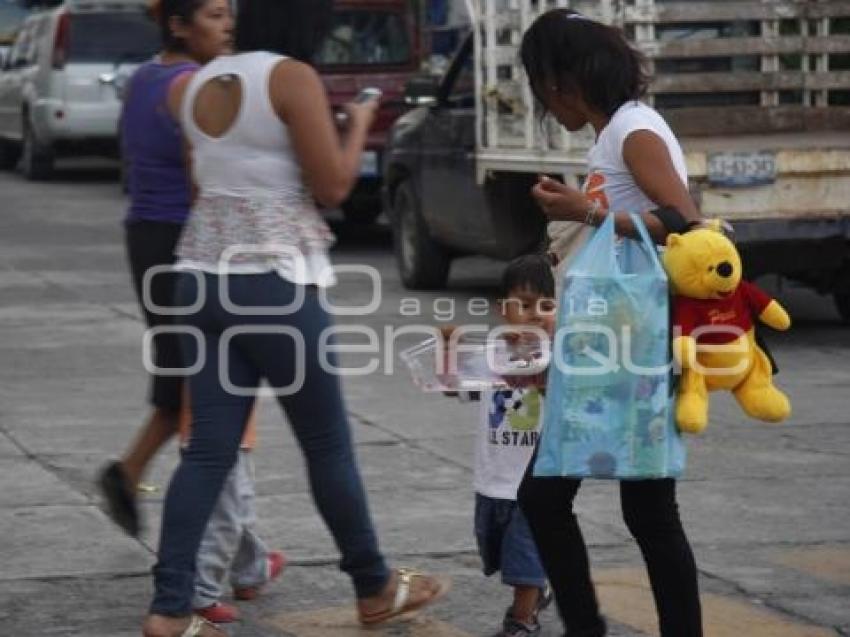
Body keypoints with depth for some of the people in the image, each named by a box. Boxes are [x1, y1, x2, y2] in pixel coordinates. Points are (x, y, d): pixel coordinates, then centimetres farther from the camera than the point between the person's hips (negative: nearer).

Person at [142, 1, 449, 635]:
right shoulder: (294, 78, -12)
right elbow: (333, 185, -11)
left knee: (210, 449, 5)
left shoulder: (198, 83, 9)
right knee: (328, 443, 8)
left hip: (204, 274, 6)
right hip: (275, 281, -6)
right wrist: (359, 124, 5)